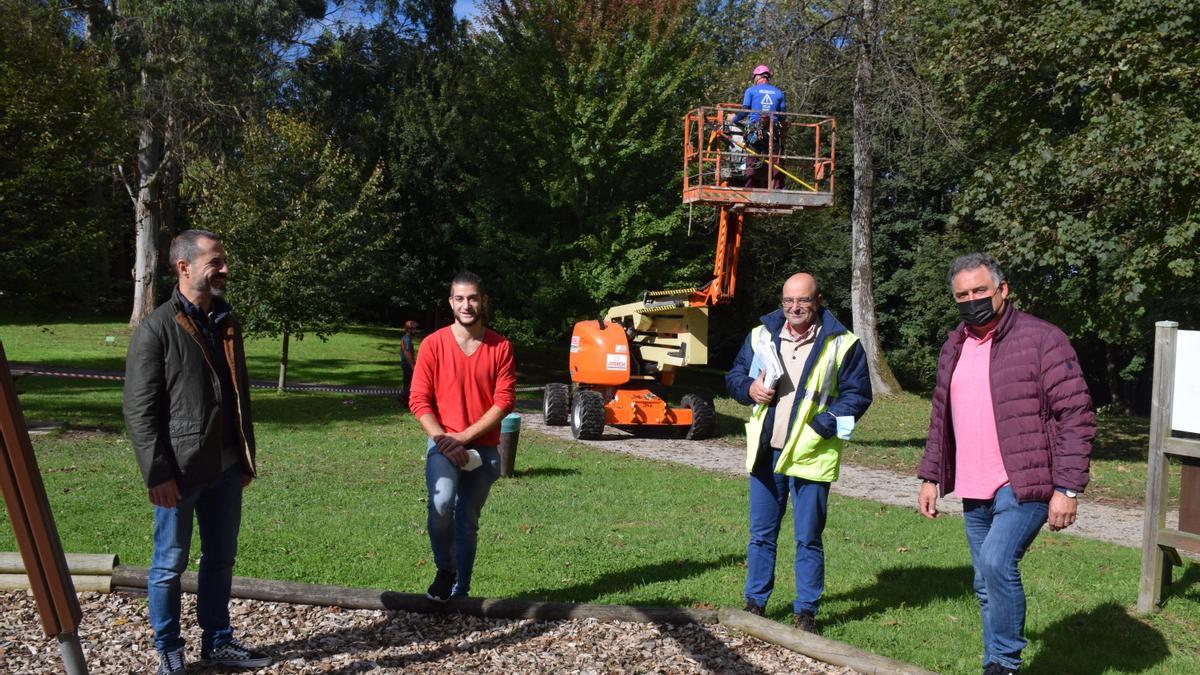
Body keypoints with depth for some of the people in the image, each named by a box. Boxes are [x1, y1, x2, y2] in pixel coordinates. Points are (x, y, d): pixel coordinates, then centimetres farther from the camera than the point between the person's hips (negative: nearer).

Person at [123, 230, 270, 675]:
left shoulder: (227, 325, 10)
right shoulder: (156, 329, -11)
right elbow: (139, 410, -13)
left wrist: (246, 459, 15)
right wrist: (157, 473, -17)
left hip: (225, 469, 7)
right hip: (179, 472, -6)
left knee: (221, 559, 14)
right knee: (170, 564, 6)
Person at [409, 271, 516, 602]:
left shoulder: (500, 347, -2)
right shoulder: (434, 344, -4)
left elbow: (504, 401, -6)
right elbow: (419, 400, -5)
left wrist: (464, 436, -14)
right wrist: (444, 440, -17)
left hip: (483, 448, 2)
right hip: (443, 443, -1)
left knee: (468, 523, 8)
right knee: (440, 504, -26)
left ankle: (459, 592, 23)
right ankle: (444, 570, -2)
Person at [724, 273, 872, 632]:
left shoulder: (841, 344, -3)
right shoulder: (761, 336, 8)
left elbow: (857, 396, -3)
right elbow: (734, 376, 17)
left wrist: (824, 423, -17)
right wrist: (749, 389, -6)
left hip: (810, 455, -3)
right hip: (765, 451, 4)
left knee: (808, 539, 5)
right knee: (761, 534, 13)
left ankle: (806, 611, 17)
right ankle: (755, 603, 26)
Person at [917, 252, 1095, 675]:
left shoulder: (1041, 339, -9)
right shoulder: (954, 348, 12)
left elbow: (1076, 416, -11)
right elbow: (941, 418, 21)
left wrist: (1067, 488, -16)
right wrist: (930, 477, 14)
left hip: (1024, 486, -7)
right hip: (973, 492, 7)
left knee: (997, 563, -23)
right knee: (987, 586, 13)